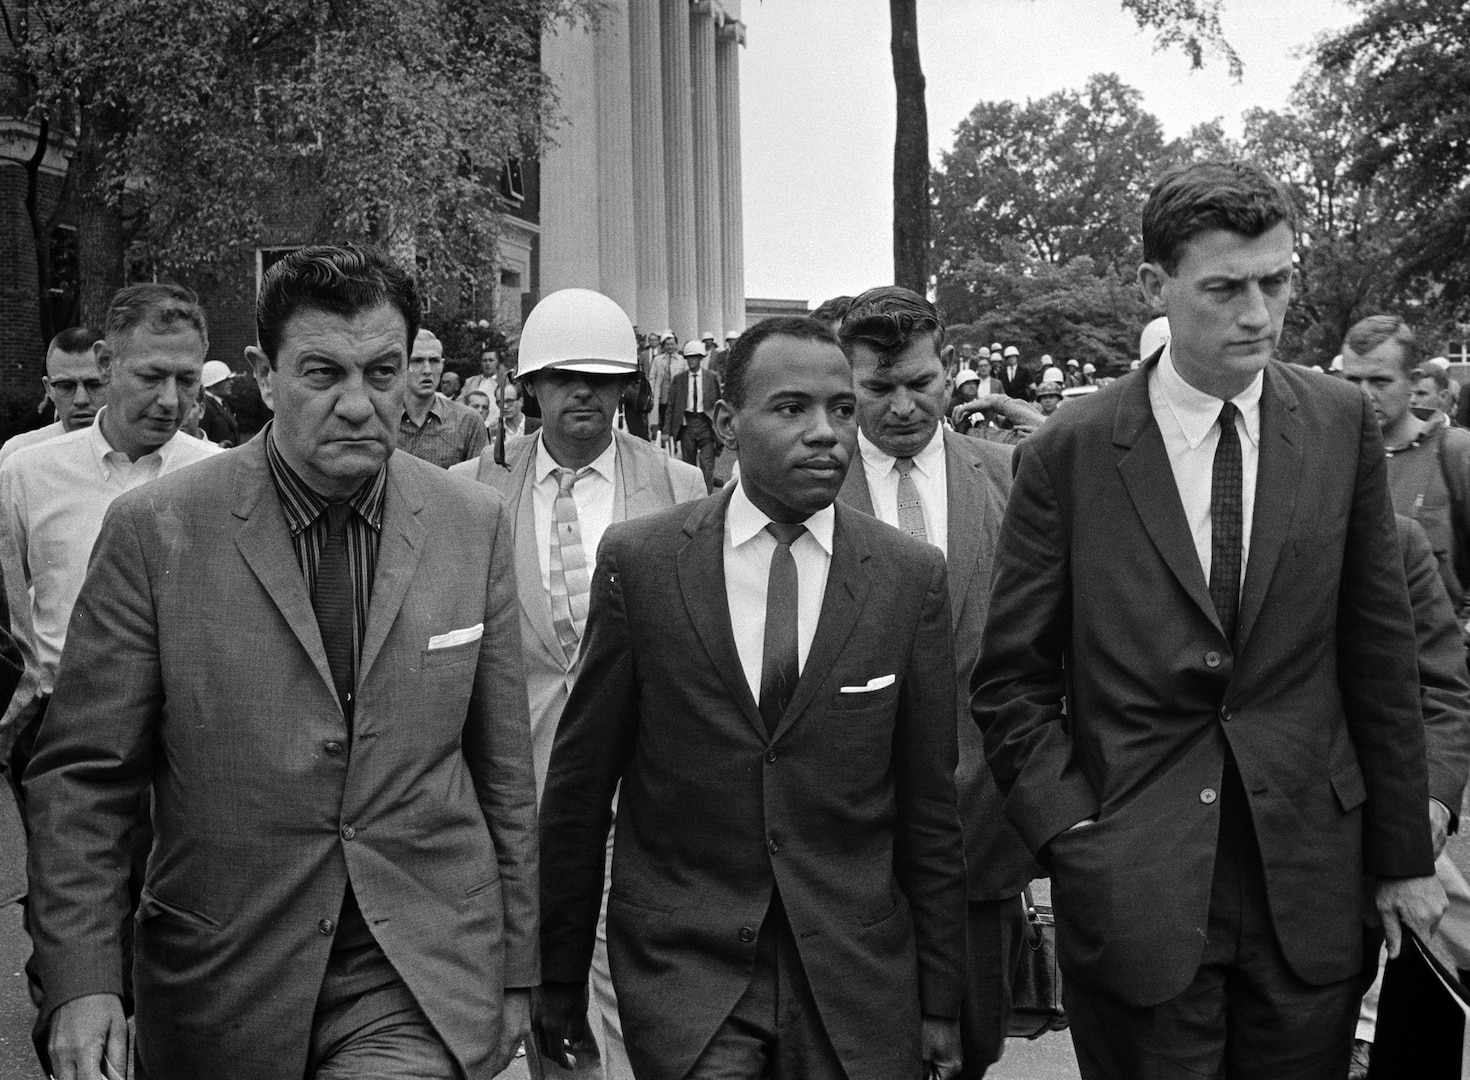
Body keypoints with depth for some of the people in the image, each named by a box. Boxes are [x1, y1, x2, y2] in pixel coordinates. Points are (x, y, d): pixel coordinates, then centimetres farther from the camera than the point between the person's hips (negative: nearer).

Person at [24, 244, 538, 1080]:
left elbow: (504, 768, 5)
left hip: (425, 982, 0)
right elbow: (82, 774, -2)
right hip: (225, 982, 0)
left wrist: (516, 971, 9)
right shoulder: (155, 530, -7)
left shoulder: (474, 524, -1)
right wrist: (81, 982, -10)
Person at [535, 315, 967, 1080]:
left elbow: (930, 805, 2)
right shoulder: (638, 561, -5)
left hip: (856, 971, 2)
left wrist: (940, 999, 6)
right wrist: (560, 975, 5)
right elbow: (580, 782, 1)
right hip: (682, 962, -1)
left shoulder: (912, 576, -2)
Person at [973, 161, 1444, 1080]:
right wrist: (1072, 835, -11)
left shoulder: (1343, 427, 1)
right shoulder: (1067, 454, -6)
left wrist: (1403, 854, 6)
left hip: (1311, 885, 2)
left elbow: (1380, 655, 5)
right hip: (1135, 892, -2)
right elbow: (1013, 682, -1)